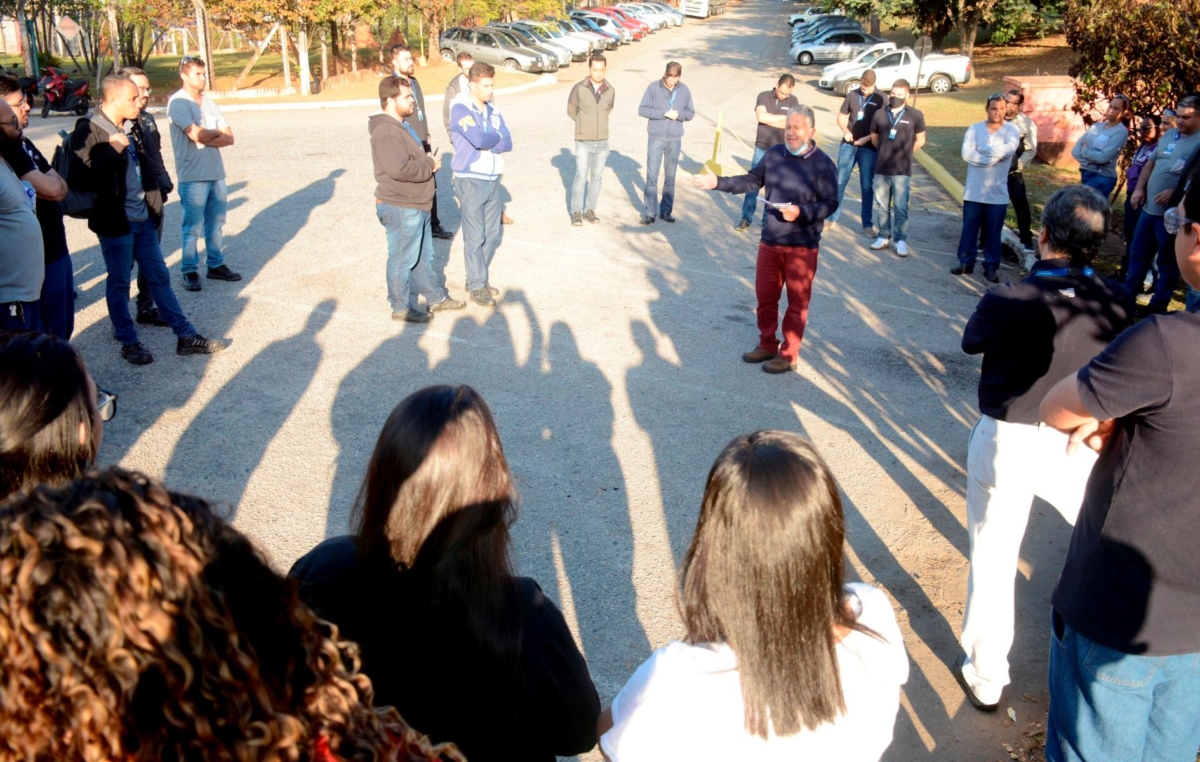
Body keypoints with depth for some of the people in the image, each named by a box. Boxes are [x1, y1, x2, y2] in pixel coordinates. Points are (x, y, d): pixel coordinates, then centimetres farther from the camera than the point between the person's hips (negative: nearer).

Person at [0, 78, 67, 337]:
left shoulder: (23, 143, 12)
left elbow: (60, 187, 10)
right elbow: (52, 189, -22)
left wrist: (50, 183, -11)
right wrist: (52, 182, -1)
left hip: (56, 248, 9)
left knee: (63, 326, 19)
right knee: (45, 334, 1)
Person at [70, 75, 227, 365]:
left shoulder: (130, 128, 10)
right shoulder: (90, 132, -14)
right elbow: (81, 179, -24)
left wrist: (154, 202, 14)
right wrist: (113, 151, -25)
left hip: (143, 218, 7)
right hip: (116, 221, -7)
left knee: (159, 277, 12)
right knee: (119, 283, 7)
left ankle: (186, 336, 18)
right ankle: (128, 343, 19)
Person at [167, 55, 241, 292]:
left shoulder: (209, 101, 11)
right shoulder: (178, 102, -8)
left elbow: (229, 138, 4)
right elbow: (197, 134, -19)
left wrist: (205, 136, -12)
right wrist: (217, 133, -2)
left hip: (216, 172, 6)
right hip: (193, 175, -6)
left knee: (216, 223, 13)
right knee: (193, 227, 0)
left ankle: (216, 264, 25)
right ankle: (190, 271, 9)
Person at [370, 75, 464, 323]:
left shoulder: (402, 125, 14)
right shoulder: (386, 131, -22)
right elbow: (399, 169, -33)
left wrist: (429, 160, 5)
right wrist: (430, 166, -17)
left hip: (417, 205, 11)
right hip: (401, 208, -11)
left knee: (423, 255, 21)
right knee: (403, 259, 2)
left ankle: (436, 297, 33)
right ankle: (401, 307, 15)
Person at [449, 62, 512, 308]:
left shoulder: (492, 111, 12)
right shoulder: (460, 109, -9)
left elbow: (507, 142, 2)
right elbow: (479, 140, -21)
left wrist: (486, 141, -13)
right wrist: (496, 136, -3)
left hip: (493, 179, 7)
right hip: (471, 180, -7)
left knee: (492, 235, 12)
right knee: (475, 237, -1)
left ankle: (477, 278, 26)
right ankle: (477, 286, 8)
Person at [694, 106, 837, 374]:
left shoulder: (823, 164, -12)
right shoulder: (774, 154, 1)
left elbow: (830, 203, -12)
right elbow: (753, 181, 11)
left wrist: (801, 212, -27)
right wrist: (719, 183, 2)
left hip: (802, 247, -5)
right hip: (769, 241, 5)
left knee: (797, 303, 5)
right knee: (765, 297, 14)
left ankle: (789, 355, 17)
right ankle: (767, 345, 32)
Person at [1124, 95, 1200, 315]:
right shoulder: (1168, 135, 12)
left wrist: (1175, 193, -27)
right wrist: (1139, 189, 6)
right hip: (1149, 208, 7)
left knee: (1167, 261, 5)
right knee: (1138, 254, 16)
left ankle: (1159, 304, 14)